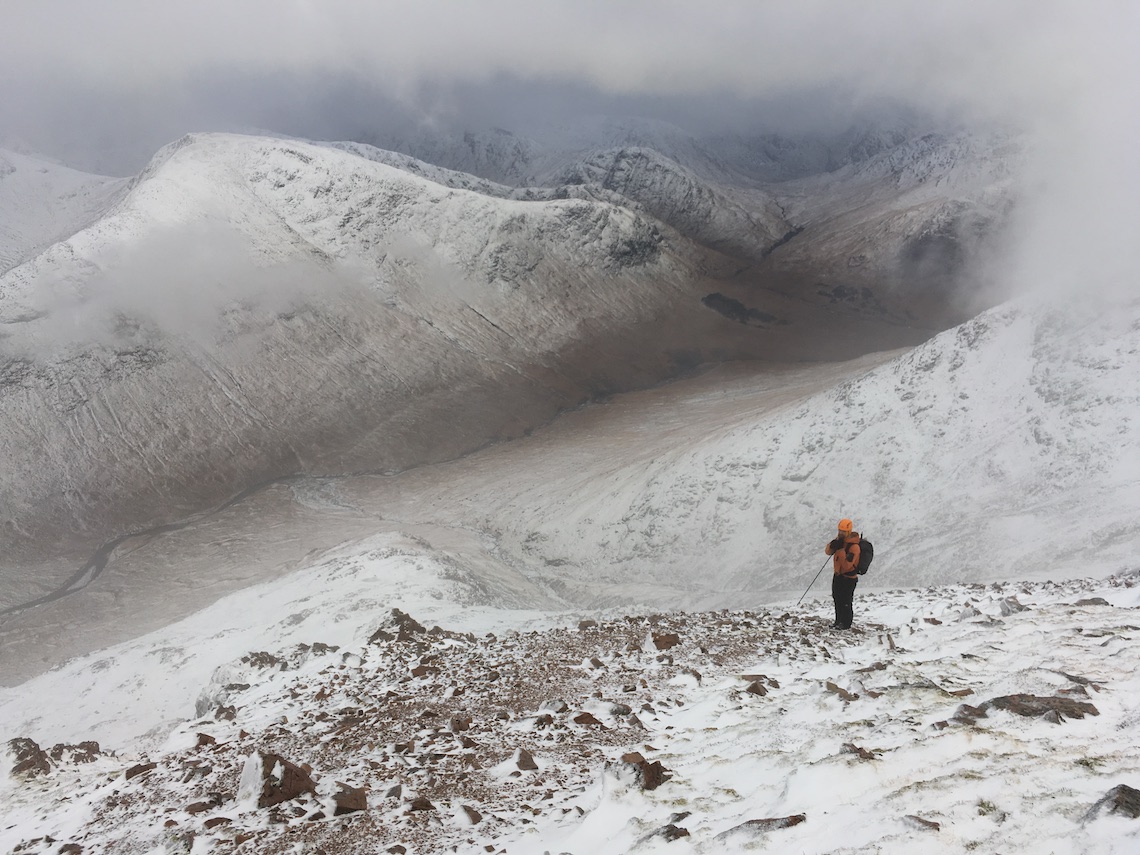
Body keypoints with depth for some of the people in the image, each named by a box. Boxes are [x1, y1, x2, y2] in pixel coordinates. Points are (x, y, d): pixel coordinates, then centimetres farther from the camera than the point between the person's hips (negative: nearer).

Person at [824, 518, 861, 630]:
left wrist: (841, 549, -31)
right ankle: (839, 621, 31)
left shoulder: (854, 546, -23)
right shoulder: (840, 540, 3)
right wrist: (833, 545, -16)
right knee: (837, 599, 18)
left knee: (845, 602, -1)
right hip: (838, 575, 9)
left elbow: (847, 564, -28)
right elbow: (828, 551, 4)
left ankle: (846, 624, 12)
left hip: (848, 578, -9)